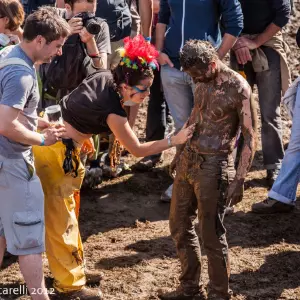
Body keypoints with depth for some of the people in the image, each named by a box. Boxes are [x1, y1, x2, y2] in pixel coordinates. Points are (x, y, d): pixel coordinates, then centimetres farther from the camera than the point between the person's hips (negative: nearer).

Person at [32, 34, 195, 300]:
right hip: (55, 151, -9)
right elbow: (137, 150, -12)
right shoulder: (113, 113, -25)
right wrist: (174, 140, -9)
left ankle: (70, 264, 36)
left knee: (66, 210, 21)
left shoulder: (104, 77, -4)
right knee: (60, 218, 2)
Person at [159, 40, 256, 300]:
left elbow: (250, 138, -15)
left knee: (211, 234, 1)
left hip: (214, 166, -8)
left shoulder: (237, 88, -16)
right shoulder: (203, 81, 6)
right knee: (179, 225, 15)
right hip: (188, 159, 8)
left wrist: (239, 179, -20)